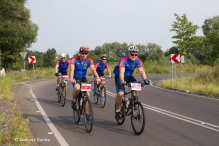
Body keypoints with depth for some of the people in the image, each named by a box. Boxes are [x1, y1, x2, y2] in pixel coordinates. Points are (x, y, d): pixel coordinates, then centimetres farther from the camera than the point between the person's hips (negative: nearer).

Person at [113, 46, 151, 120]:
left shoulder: (138, 61, -14)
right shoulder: (123, 60, -29)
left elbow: (141, 71, -25)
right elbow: (121, 71, -42)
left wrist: (145, 79, -43)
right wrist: (121, 80, -60)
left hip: (129, 76, 5)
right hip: (119, 77, -4)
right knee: (120, 94, -22)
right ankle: (117, 111, 0)